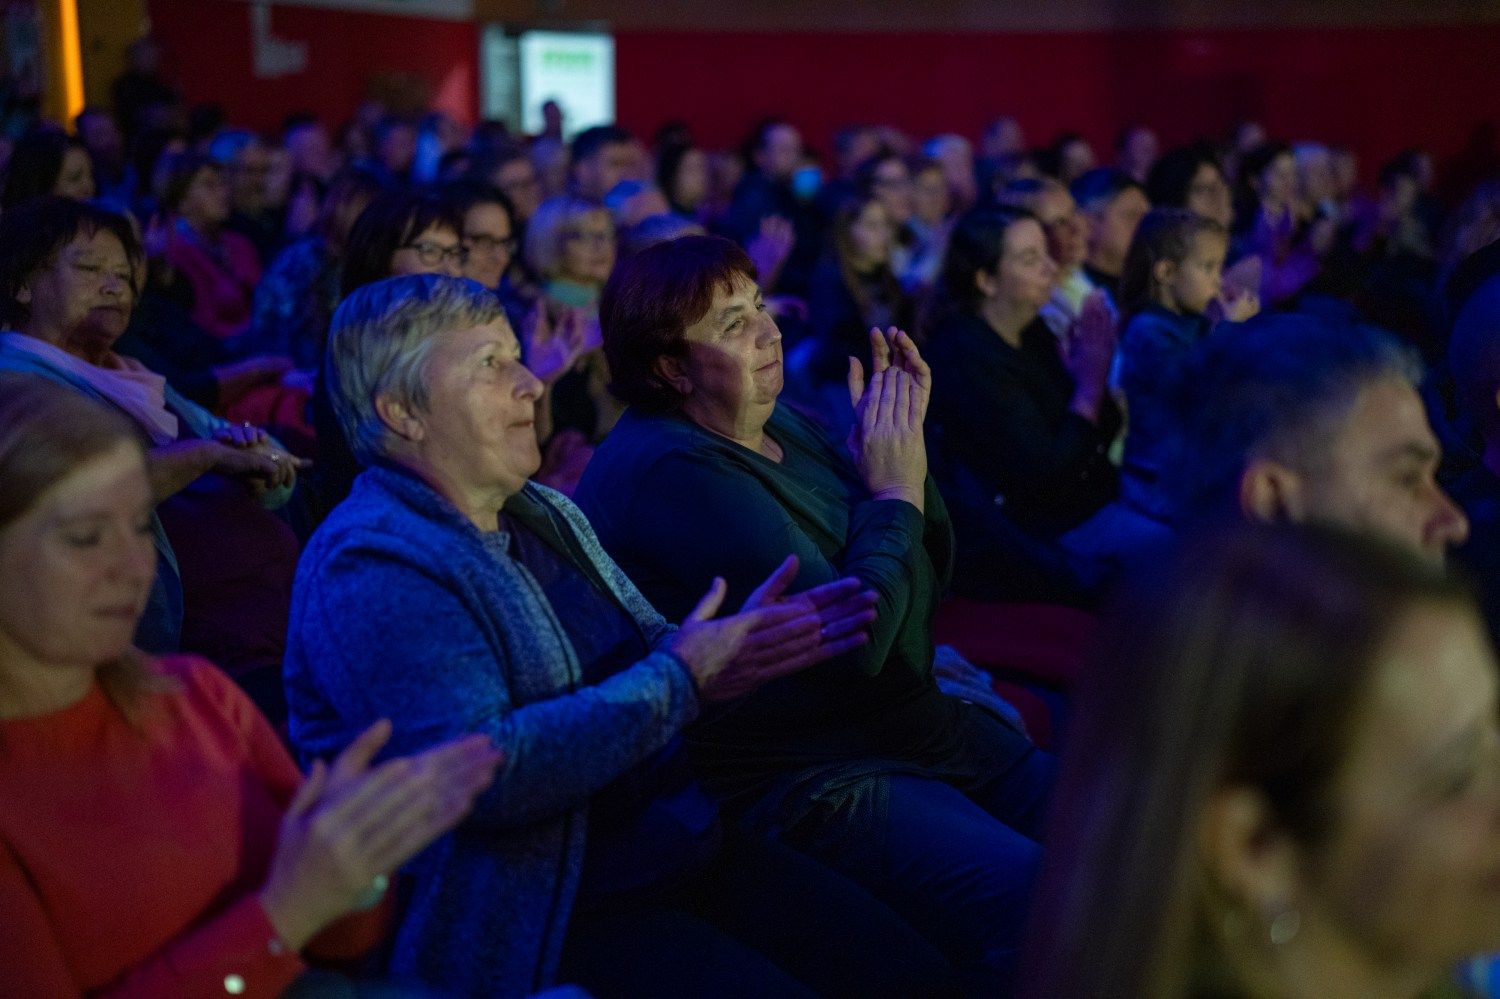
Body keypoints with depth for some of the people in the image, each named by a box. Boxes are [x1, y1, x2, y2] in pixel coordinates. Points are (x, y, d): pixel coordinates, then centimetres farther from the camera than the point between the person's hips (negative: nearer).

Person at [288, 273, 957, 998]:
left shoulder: (544, 513, 14)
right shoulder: (370, 569, -15)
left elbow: (649, 653, 18)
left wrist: (743, 642, -5)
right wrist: (681, 681, -20)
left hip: (679, 851, 8)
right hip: (544, 918, -8)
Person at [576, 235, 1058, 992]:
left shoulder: (782, 425, 10)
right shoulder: (672, 468, -18)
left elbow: (927, 583, 13)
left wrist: (906, 447, -1)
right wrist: (895, 493, -10)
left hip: (922, 728, 10)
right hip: (818, 781, -9)